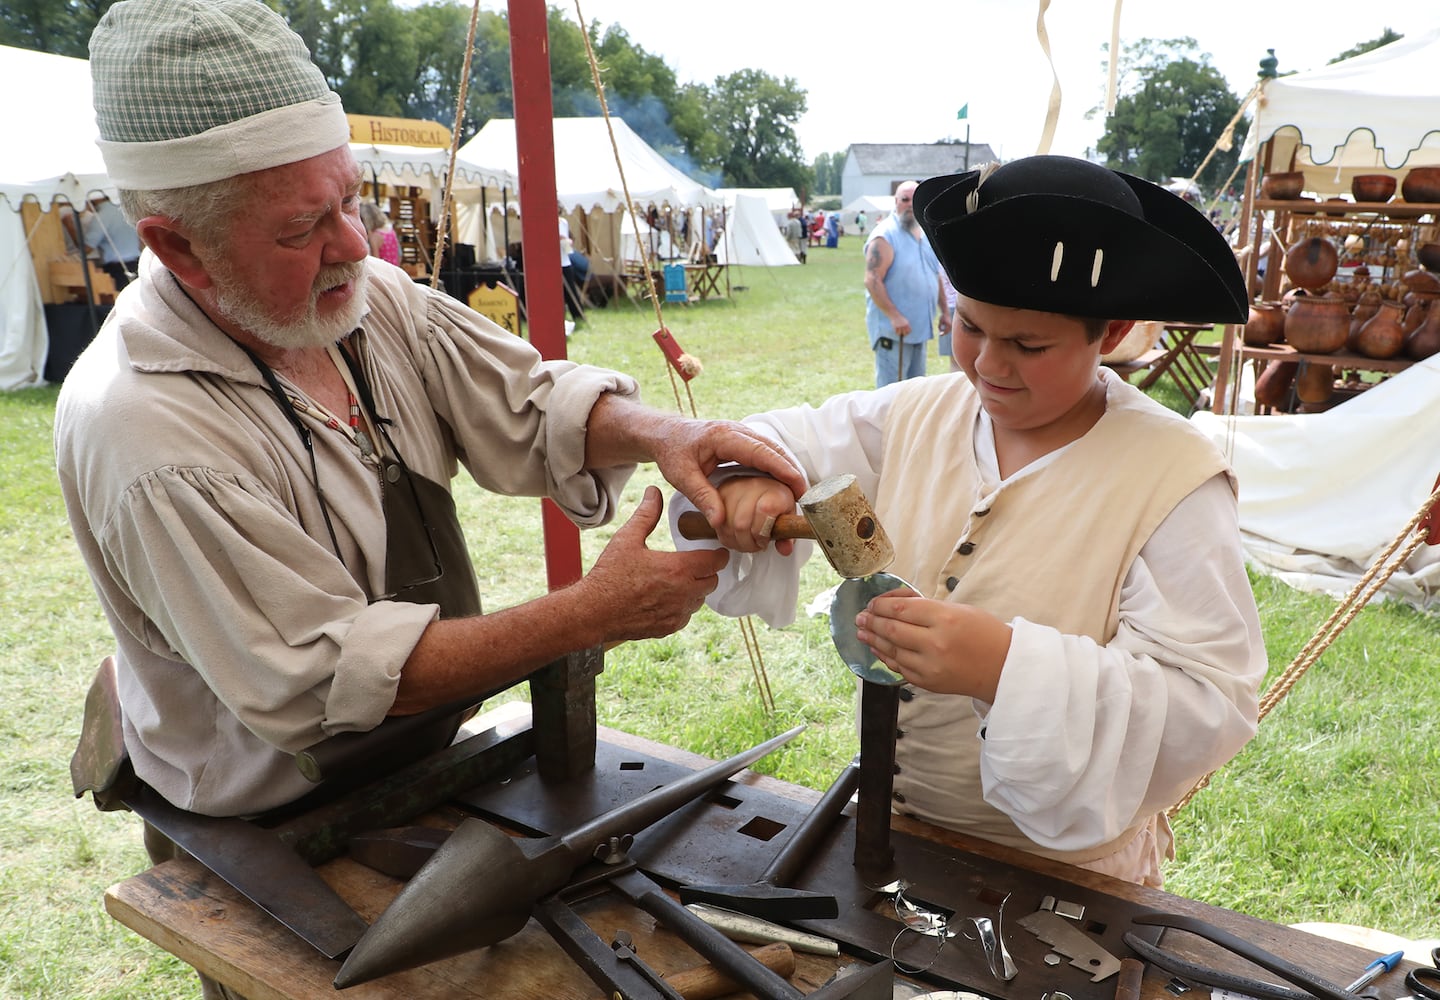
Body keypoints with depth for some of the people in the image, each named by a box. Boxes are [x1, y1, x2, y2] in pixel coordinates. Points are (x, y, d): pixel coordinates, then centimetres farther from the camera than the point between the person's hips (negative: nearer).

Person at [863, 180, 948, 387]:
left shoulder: (925, 235, 13)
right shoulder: (884, 236, -13)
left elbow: (935, 277, 22)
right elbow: (872, 281, -21)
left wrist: (944, 312, 18)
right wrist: (894, 316, -27)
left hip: (919, 329, 8)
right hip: (892, 330, -8)